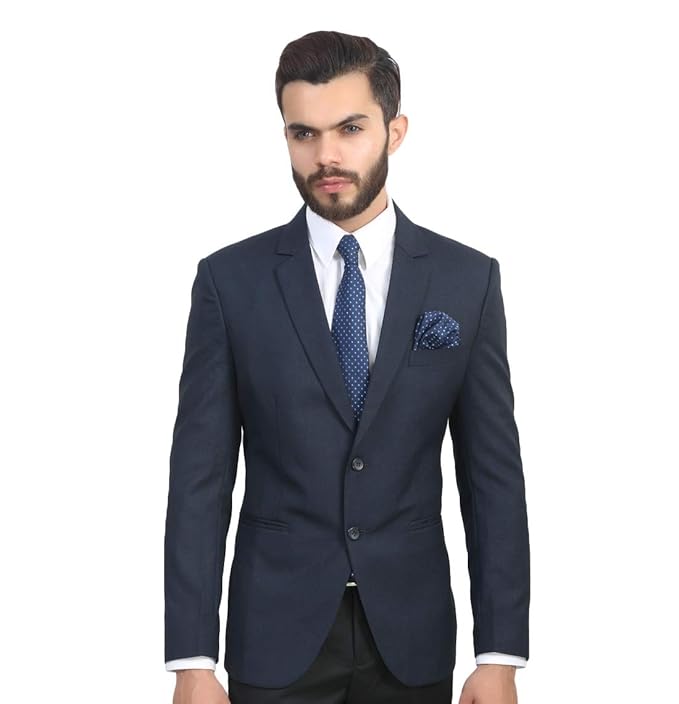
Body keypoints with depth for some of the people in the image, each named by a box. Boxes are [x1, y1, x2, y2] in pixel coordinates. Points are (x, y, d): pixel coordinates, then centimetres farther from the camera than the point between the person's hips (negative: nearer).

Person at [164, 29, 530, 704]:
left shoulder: (467, 279, -1)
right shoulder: (230, 279, -3)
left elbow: (494, 473, -1)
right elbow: (200, 476, -4)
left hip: (413, 636, 1)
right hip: (276, 633, -1)